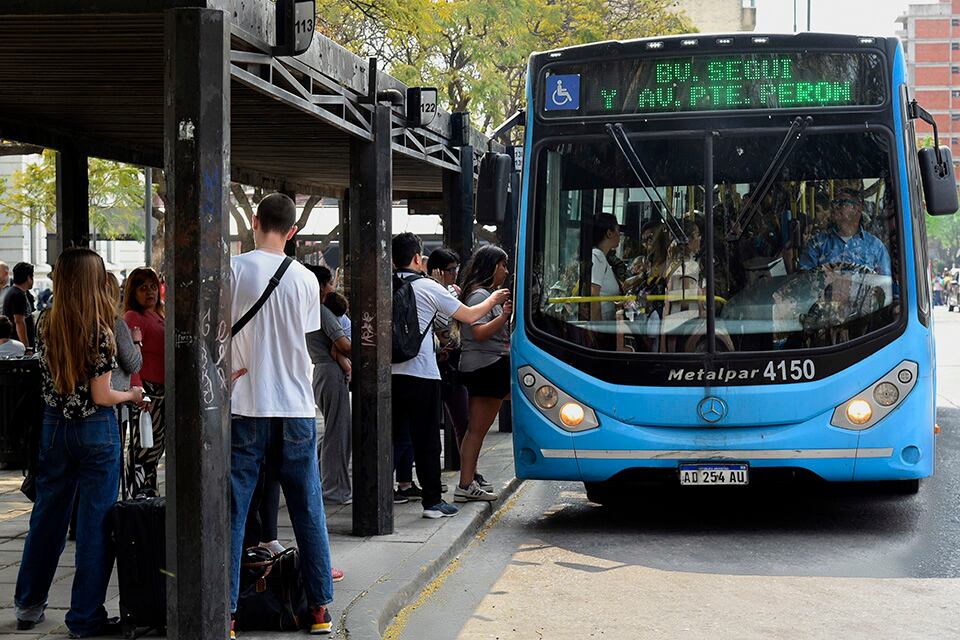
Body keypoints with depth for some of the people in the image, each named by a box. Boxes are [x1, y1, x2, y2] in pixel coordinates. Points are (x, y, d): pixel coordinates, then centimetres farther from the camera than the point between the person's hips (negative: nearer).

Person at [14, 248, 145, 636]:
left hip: (54, 427, 5)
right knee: (95, 521, 3)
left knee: (47, 516, 16)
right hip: (95, 431, -5)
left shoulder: (46, 326, 0)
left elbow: (46, 382, 7)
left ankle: (29, 606, 24)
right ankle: (86, 618, 6)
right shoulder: (100, 330, -15)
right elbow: (100, 396, -14)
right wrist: (131, 396, 3)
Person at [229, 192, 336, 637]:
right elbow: (304, 340, 11)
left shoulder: (232, 270, -7)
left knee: (232, 514, 2)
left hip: (244, 406, -2)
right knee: (308, 512, 10)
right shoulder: (305, 279, 2)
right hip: (295, 406, 2)